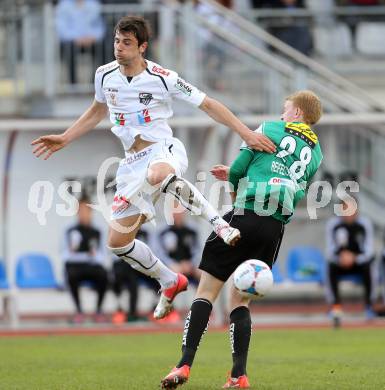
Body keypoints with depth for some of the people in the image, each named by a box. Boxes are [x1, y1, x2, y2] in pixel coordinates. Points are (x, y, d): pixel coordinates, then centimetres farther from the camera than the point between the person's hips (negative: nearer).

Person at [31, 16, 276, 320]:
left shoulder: (163, 78, -10)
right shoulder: (105, 76, 4)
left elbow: (208, 105, -4)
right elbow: (98, 111, 25)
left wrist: (247, 134, -9)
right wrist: (65, 139, 22)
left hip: (164, 149, -6)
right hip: (133, 163, 6)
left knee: (157, 175, -46)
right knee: (118, 243, -1)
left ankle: (220, 223, -34)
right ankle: (171, 282, 22)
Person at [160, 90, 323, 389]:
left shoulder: (270, 129, 6)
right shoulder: (316, 154, 20)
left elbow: (238, 168, 0)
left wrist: (234, 185, 24)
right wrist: (236, 177, 29)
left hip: (244, 218, -5)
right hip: (276, 228, 5)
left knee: (207, 291, -1)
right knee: (241, 300, 14)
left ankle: (185, 364, -13)